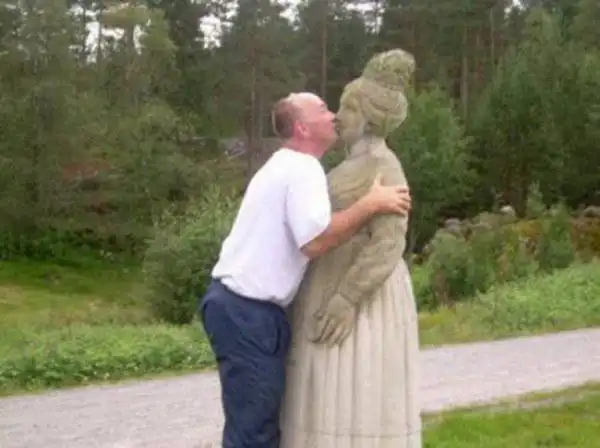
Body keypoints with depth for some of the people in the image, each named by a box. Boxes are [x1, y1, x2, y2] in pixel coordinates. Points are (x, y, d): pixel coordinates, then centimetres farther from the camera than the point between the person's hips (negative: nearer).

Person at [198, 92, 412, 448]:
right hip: (249, 312, -10)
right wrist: (370, 205, -20)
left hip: (240, 304, 10)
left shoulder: (284, 166, 19)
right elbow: (314, 241, -27)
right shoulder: (304, 168, -14)